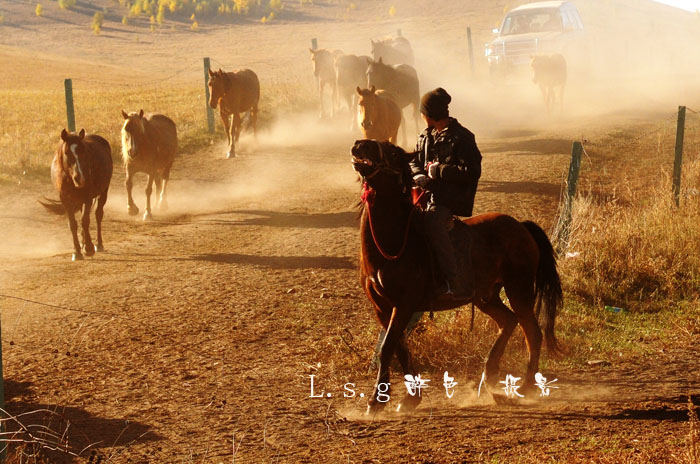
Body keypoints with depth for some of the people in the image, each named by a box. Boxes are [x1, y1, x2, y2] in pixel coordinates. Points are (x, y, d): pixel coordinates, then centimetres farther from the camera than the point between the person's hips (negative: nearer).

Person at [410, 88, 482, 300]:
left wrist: (439, 170, -14)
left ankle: (457, 284, -35)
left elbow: (472, 172, -15)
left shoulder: (461, 137, -9)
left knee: (432, 220, -33)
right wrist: (419, 176, 1)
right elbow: (415, 162, 24)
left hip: (452, 196, -9)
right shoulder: (425, 136, 15)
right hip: (430, 192, 9)